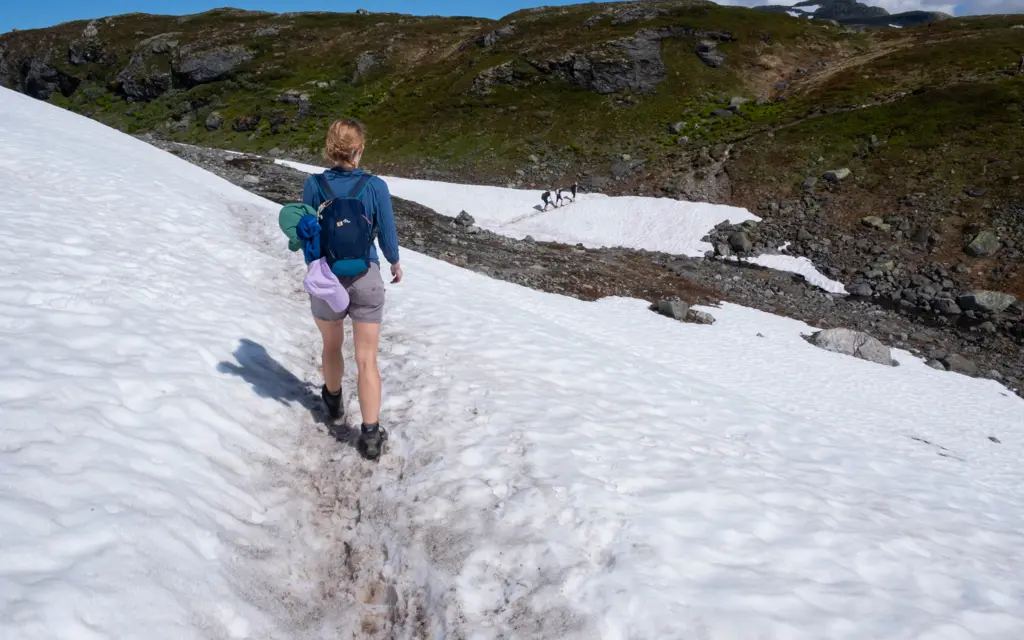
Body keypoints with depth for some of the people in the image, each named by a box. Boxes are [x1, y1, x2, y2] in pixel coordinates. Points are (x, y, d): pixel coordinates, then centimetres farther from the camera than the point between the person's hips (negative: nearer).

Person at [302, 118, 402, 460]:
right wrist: (395, 263, 15)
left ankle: (333, 400, 50)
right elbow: (387, 237, -6)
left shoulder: (313, 185, -8)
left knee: (331, 346, 25)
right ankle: (370, 435, 0)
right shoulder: (376, 187, -13)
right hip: (365, 279, -2)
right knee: (367, 359, 3)